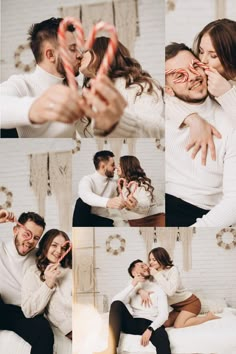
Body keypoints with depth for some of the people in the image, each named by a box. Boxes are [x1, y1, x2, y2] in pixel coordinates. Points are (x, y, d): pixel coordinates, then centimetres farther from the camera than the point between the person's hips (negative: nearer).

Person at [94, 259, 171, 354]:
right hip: (133, 324, 3)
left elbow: (163, 314, -2)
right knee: (117, 304, -27)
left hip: (151, 324, -3)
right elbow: (115, 301, -4)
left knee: (163, 339, -39)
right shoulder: (132, 288, 18)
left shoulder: (158, 288, 12)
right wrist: (133, 285, -9)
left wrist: (150, 329, -19)